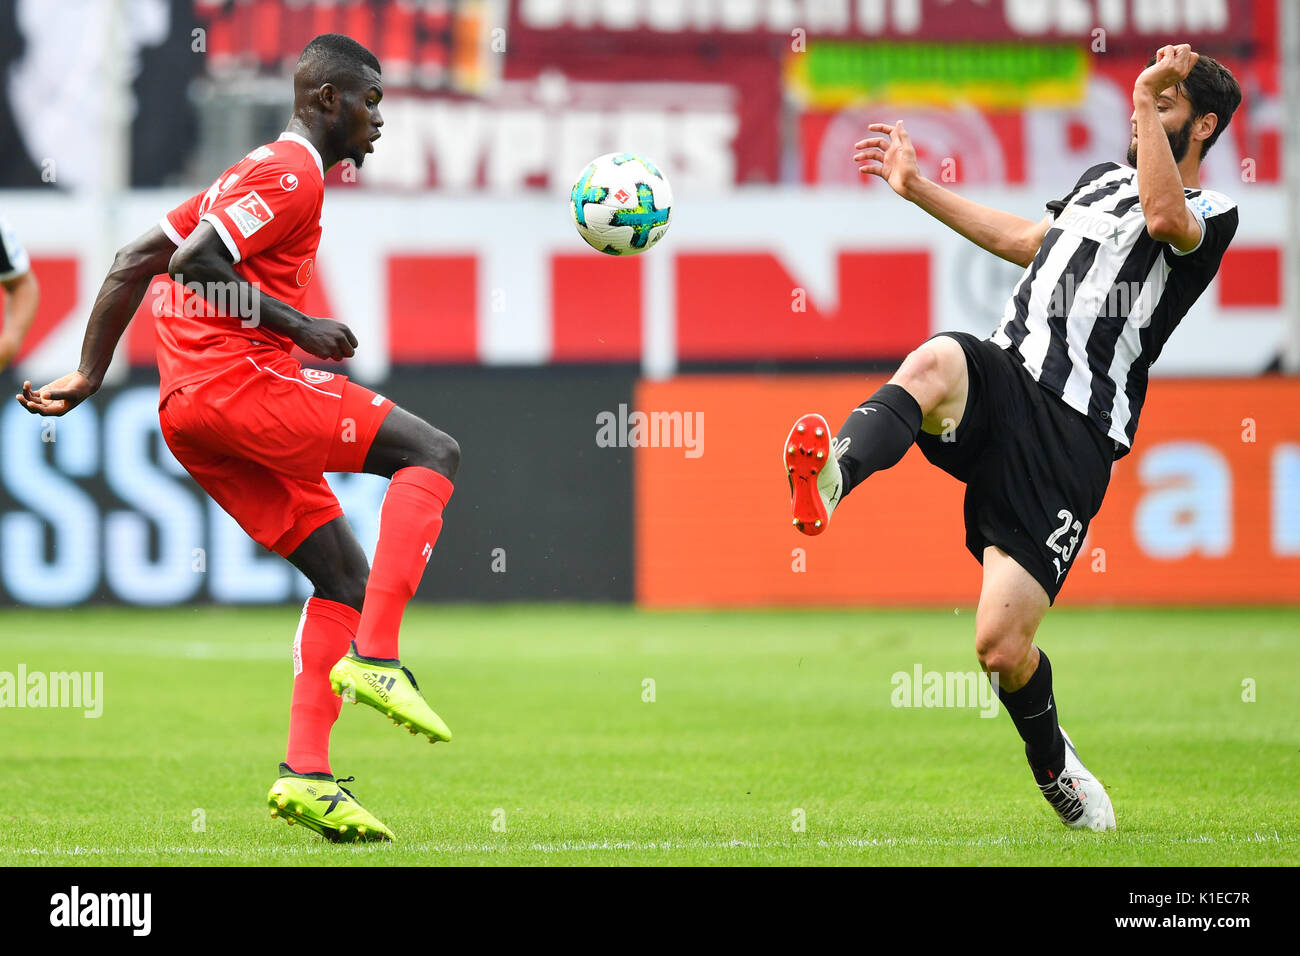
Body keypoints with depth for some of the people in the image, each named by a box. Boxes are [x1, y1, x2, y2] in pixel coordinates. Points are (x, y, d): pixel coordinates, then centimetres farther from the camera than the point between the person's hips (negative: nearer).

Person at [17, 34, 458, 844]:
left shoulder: (252, 175, 26)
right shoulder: (294, 174, -5)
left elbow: (136, 263, 25)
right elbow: (194, 265, -18)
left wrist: (90, 375, 23)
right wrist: (299, 326, -14)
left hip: (186, 412, 10)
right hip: (240, 380, -10)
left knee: (345, 573, 8)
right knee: (433, 454, -10)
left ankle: (307, 775, -1)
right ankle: (374, 659, -20)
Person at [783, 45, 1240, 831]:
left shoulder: (1214, 214, 4)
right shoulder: (1103, 179, 26)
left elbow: (1166, 218, -21)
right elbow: (1023, 241, 42)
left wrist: (1147, 99, -17)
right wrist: (918, 187, 44)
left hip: (1071, 437, -5)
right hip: (1001, 382, 5)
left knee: (1002, 648, -10)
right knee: (937, 362, -36)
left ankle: (1055, 765, 20)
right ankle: (832, 478, -61)